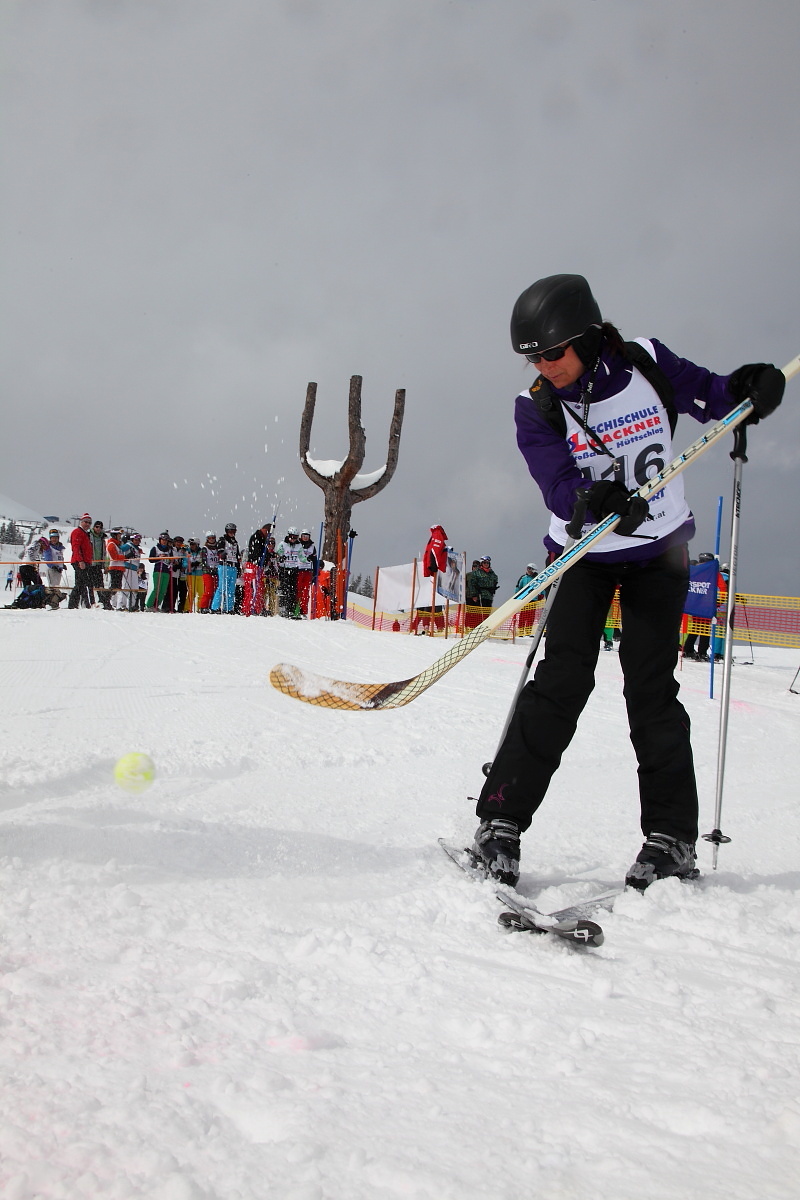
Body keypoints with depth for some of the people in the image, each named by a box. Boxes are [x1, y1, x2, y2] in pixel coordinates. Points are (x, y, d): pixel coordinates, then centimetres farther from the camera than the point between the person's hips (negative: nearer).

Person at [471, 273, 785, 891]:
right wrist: (598, 502, -46)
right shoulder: (537, 408, -12)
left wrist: (749, 389, -18)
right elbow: (559, 486, -25)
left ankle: (673, 835, 2)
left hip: (660, 551, 0)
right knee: (562, 681, -11)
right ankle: (502, 818, -5)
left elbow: (708, 395, 5)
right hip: (584, 555, 0)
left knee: (651, 687, -5)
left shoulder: (646, 364, -9)